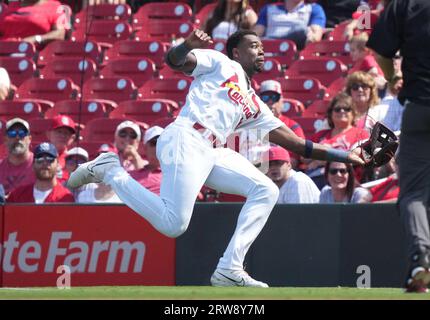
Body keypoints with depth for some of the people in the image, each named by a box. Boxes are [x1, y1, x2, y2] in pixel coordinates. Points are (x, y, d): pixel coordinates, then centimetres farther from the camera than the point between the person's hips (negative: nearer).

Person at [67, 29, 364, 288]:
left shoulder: (254, 104, 31)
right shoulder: (221, 63, 14)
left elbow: (292, 141, 28)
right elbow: (175, 60, -1)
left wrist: (340, 155, 23)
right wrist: (188, 46, -25)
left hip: (213, 154, 8)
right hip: (185, 140, -8)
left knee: (266, 191, -3)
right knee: (173, 224, -22)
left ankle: (230, 270, -11)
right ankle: (110, 171, 0)